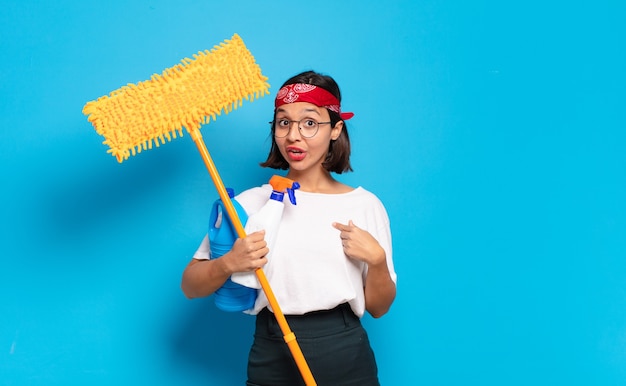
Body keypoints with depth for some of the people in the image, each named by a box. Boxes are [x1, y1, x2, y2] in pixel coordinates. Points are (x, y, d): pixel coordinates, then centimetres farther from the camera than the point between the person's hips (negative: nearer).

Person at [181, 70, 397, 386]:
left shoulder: (366, 205, -1)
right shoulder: (250, 203, -3)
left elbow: (378, 308, 4)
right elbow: (190, 287, -2)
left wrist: (377, 259, -14)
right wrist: (228, 263, -21)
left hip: (347, 359, 1)